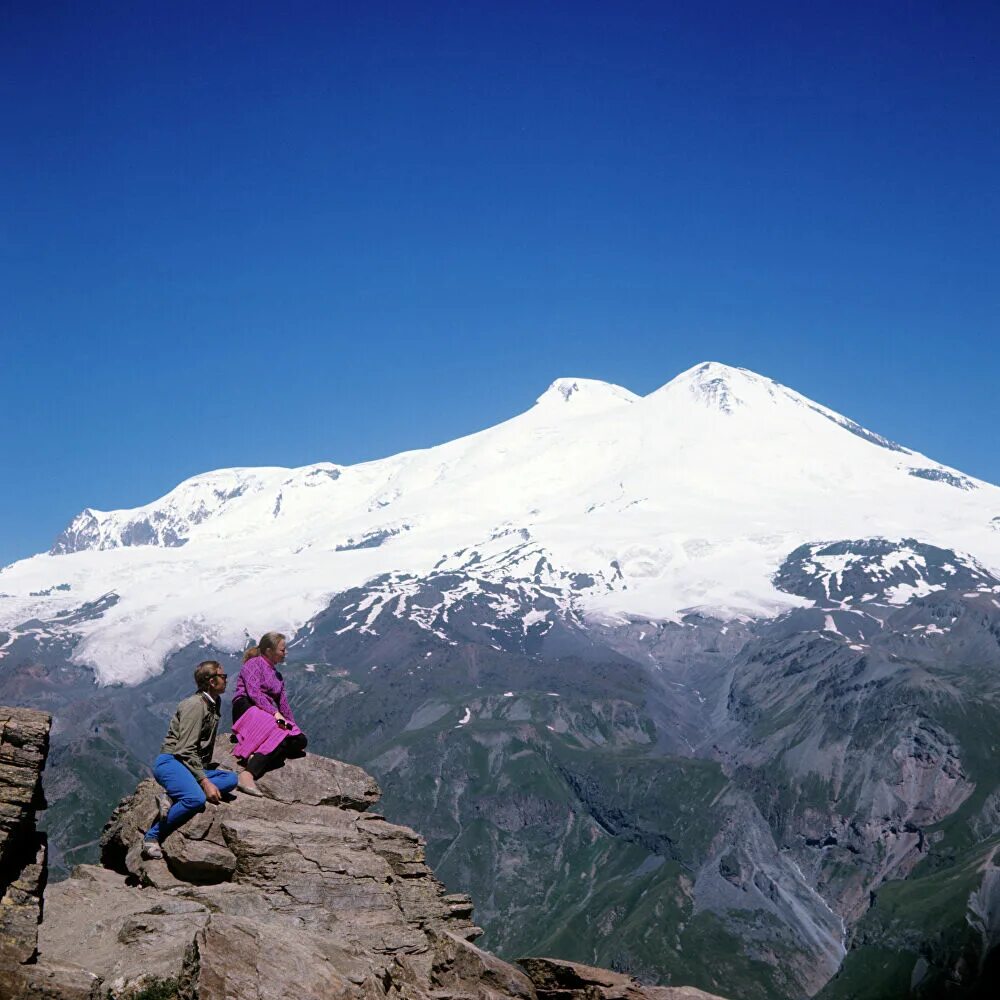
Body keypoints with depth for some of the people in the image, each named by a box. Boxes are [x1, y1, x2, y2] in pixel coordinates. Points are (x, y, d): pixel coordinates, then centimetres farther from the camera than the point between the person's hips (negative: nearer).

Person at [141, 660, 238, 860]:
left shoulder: (213, 704, 19)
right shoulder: (195, 705, -10)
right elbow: (185, 750, -17)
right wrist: (205, 782, -22)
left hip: (196, 765, 9)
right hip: (171, 762, -9)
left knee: (230, 779, -14)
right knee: (196, 799, -34)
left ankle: (174, 798, -20)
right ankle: (152, 836, -18)